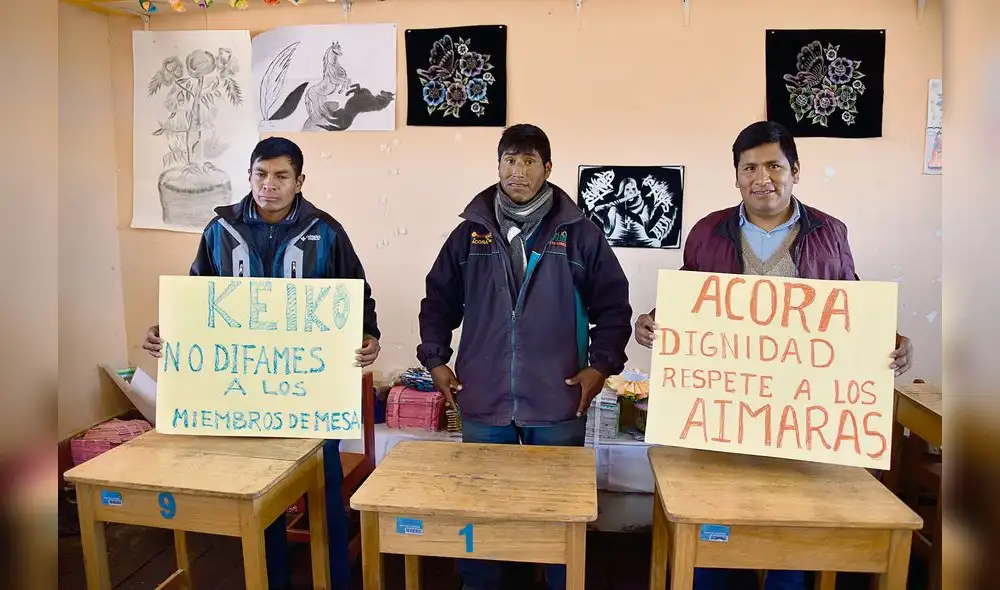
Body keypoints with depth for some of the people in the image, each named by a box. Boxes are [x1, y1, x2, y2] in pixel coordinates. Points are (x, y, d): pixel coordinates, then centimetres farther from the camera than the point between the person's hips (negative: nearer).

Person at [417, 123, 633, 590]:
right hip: (482, 398, 2)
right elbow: (438, 302, 12)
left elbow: (614, 306, 4)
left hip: (558, 400, -1)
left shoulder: (579, 234, -1)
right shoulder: (470, 233, 5)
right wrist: (435, 360, 5)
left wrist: (601, 365, -4)